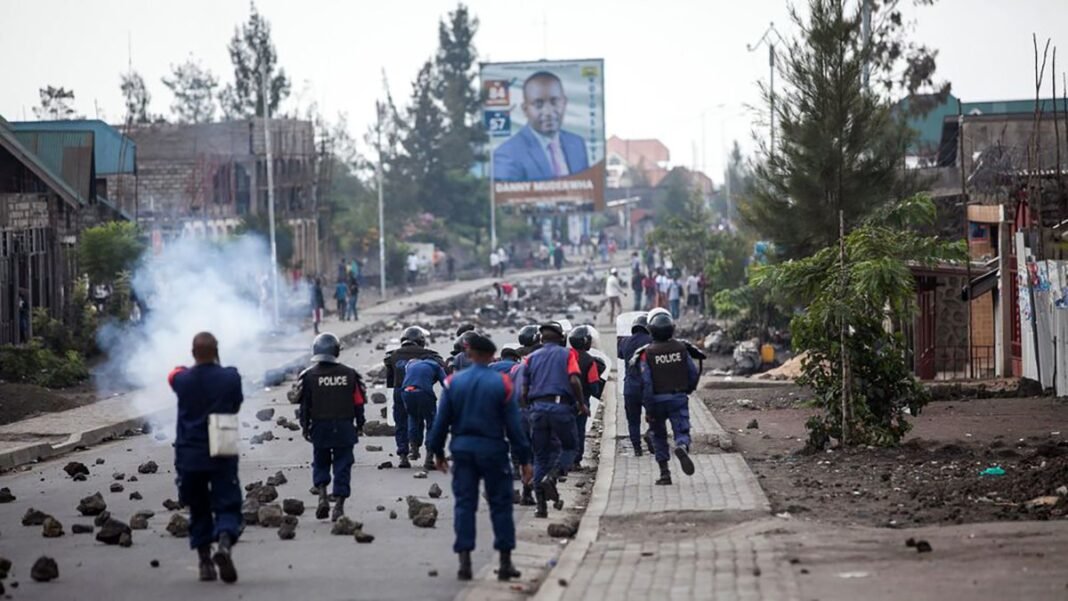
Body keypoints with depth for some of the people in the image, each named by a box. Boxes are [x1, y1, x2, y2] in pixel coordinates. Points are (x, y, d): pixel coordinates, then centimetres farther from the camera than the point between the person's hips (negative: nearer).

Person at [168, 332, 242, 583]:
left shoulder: (183, 380, -6)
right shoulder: (231, 378, -9)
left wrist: (192, 368, 38)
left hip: (189, 456, 2)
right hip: (222, 456, -2)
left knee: (198, 510, 15)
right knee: (227, 506, 1)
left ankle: (205, 561, 13)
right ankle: (224, 544, -27)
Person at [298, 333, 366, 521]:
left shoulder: (309, 376, -6)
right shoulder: (349, 374, -2)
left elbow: (305, 404, -3)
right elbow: (358, 402, 3)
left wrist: (305, 427, 7)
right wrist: (360, 424, 13)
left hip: (320, 428, 0)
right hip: (344, 427, 0)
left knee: (320, 463, 15)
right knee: (342, 466, 5)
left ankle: (322, 495, -4)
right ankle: (339, 505, 2)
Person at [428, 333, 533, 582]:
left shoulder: (453, 383, 0)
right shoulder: (502, 384, -7)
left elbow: (441, 421, 4)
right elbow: (513, 425, -6)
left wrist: (437, 451, 16)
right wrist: (524, 459, 0)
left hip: (463, 449, 2)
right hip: (493, 450, -2)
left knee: (464, 504, 6)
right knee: (500, 505, 6)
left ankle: (464, 562, 0)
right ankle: (505, 563, 8)